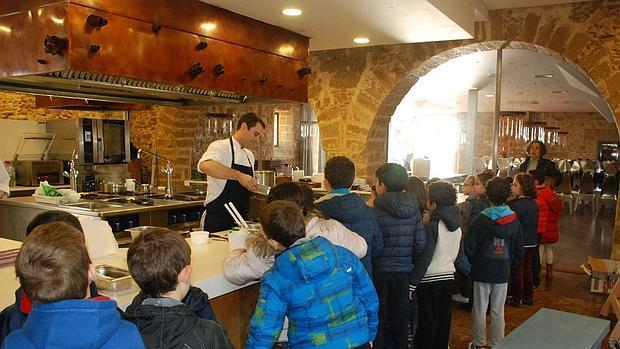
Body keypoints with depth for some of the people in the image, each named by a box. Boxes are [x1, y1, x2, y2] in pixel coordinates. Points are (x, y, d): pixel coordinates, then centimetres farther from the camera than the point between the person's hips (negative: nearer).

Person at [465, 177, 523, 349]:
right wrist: (511, 265, 15)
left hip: (482, 271, -3)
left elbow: (469, 246, -11)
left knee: (480, 310, 9)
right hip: (503, 272, 3)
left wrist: (473, 263, 5)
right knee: (498, 311, 12)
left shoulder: (480, 219, -13)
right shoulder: (514, 220, -3)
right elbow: (519, 248, 4)